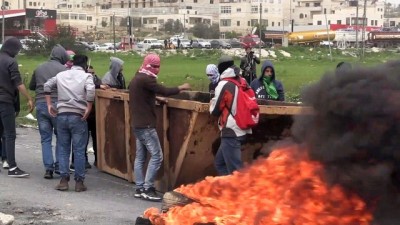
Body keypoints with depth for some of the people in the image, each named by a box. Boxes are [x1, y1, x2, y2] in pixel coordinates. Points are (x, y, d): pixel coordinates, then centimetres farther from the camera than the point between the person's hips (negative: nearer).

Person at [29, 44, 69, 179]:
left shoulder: (39, 69, 12)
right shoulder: (63, 69, -4)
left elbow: (31, 87, 23)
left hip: (41, 105, 4)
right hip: (57, 105, -4)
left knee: (45, 139, 7)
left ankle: (48, 168, 1)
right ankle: (59, 165, 8)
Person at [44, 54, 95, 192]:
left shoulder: (61, 75, 13)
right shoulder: (86, 76, -1)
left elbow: (47, 86, 15)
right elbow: (91, 91, -18)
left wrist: (49, 105, 17)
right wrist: (88, 109, -12)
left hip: (61, 115, 3)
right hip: (78, 116, -3)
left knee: (63, 149, 10)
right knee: (79, 150, 3)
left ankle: (64, 180, 7)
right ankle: (79, 182, 5)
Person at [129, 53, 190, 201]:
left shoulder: (137, 78, 15)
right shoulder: (145, 79, -17)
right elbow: (165, 92, -19)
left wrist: (155, 97, 16)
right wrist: (181, 88, -5)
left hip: (138, 124, 10)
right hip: (146, 125, -10)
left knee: (140, 157, 11)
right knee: (156, 156, -8)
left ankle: (139, 188, 13)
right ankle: (147, 189, -7)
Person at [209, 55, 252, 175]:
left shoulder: (224, 84, -11)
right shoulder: (242, 81, 8)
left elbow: (215, 110, -5)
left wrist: (212, 102, 15)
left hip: (231, 132, -8)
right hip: (242, 130, 8)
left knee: (235, 170, -8)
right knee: (220, 163, 19)